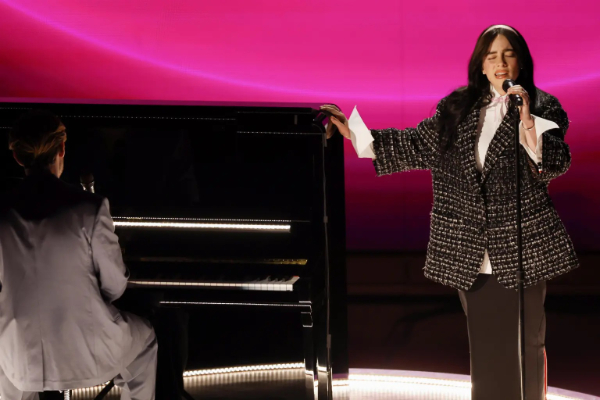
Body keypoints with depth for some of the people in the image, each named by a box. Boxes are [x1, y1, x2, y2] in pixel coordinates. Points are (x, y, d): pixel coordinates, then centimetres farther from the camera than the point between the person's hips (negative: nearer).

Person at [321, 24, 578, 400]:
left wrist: (527, 121, -25)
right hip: (472, 253, 3)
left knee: (526, 344, 1)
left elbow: (555, 165, -12)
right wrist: (353, 130, 6)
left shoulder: (543, 108, 0)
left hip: (522, 251, -3)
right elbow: (414, 144, 11)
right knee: (485, 346, 8)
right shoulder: (458, 108, 10)